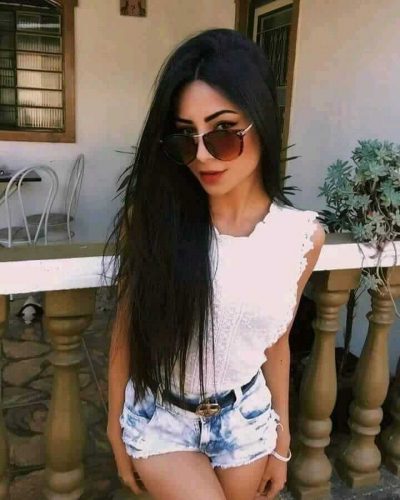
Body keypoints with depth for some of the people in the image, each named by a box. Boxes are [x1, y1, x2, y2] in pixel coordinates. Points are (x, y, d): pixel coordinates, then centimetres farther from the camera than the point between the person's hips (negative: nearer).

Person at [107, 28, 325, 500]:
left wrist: (281, 441, 7)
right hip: (159, 417, -2)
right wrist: (116, 426, 1)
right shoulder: (151, 217, -17)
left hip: (246, 418, 2)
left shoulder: (302, 235, -12)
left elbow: (276, 343, -1)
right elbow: (127, 327, -7)